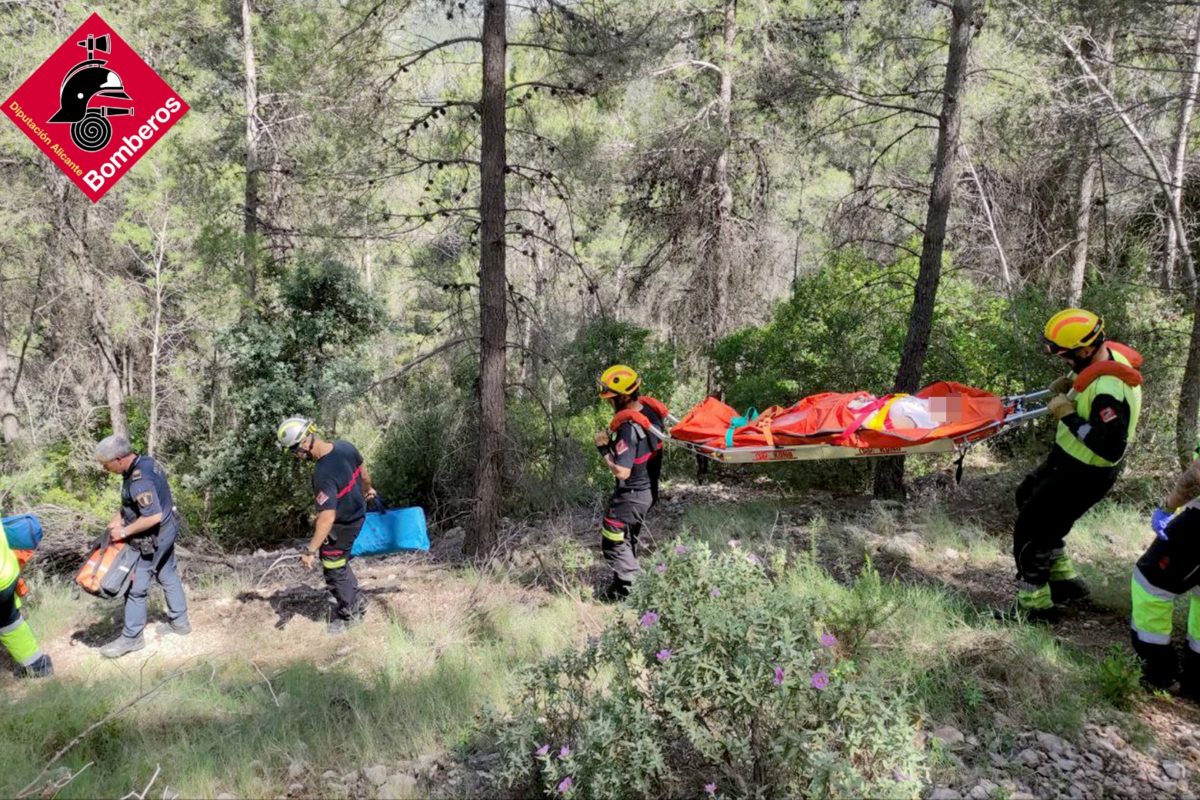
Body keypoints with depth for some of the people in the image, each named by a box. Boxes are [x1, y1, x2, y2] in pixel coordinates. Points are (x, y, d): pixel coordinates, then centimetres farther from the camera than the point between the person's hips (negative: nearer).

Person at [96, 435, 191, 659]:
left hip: (152, 539, -10)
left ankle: (131, 638, 15)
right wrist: (117, 518, 1)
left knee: (135, 587, 2)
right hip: (166, 531, 10)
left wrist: (124, 532, -21)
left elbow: (153, 516, -32)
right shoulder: (144, 461, -1)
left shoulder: (139, 480, -31)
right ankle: (179, 622, 34)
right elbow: (130, 501, 11)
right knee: (168, 576, 21)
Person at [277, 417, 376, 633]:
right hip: (358, 513, 8)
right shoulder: (344, 446, -12)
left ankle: (348, 615, 32)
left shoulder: (324, 475, -35)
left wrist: (310, 551, -26)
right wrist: (367, 490, 27)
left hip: (342, 526, -8)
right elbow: (363, 473, 6)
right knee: (338, 561, 26)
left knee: (334, 571, 13)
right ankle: (357, 599, 40)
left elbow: (327, 518, -34)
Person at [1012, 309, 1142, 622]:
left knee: (1030, 531, -1)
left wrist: (1068, 416, -30)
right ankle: (1064, 577, 36)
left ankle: (1036, 605, 16)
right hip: (1071, 459, 10)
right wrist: (1070, 383, -2)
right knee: (1028, 496, 27)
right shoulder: (1109, 354, -6)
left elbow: (1110, 449, -36)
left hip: (1084, 475, -10)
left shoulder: (1108, 392, -35)